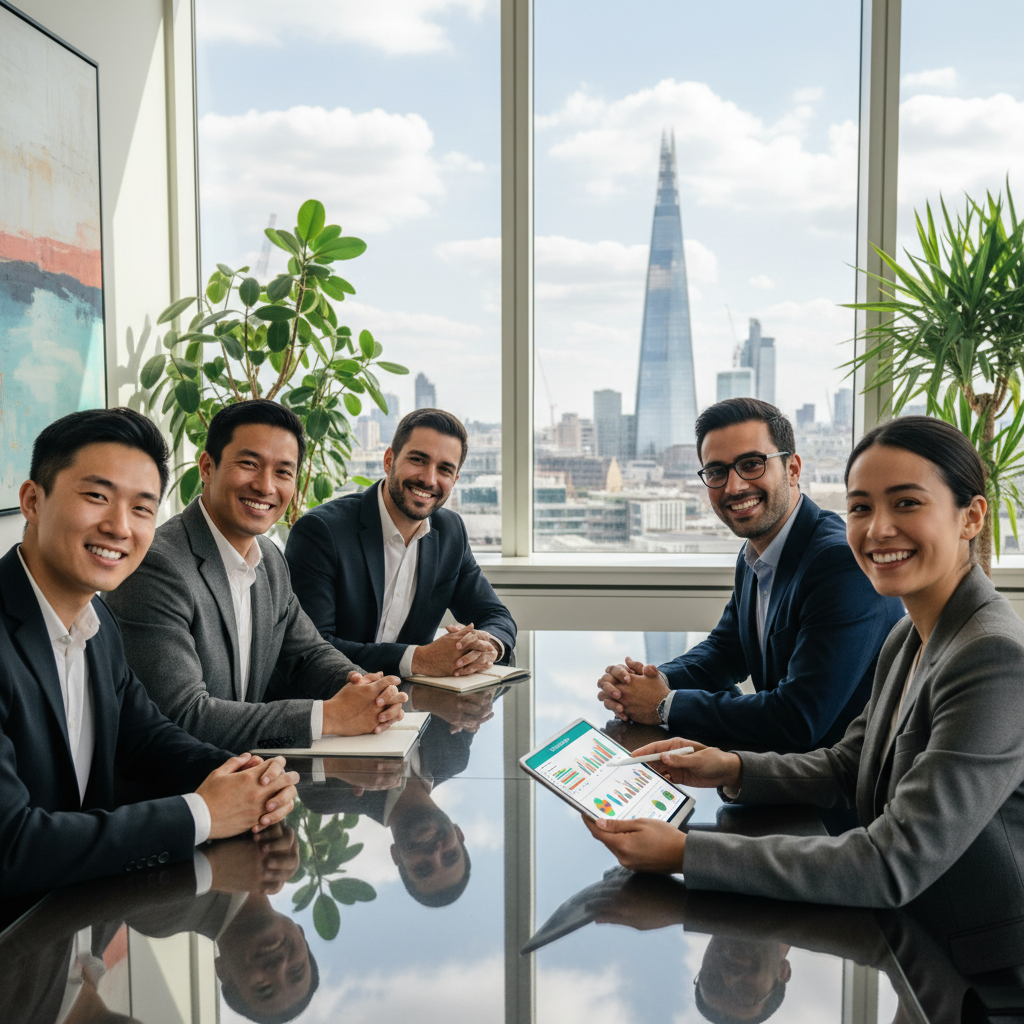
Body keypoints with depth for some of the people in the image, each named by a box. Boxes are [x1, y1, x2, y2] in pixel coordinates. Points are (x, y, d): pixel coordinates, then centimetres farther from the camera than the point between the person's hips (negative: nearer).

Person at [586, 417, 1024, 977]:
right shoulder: (908, 638, 4)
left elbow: (895, 865, -29)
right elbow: (844, 768, 14)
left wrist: (686, 854, -31)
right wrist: (732, 769, -4)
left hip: (979, 974, -7)